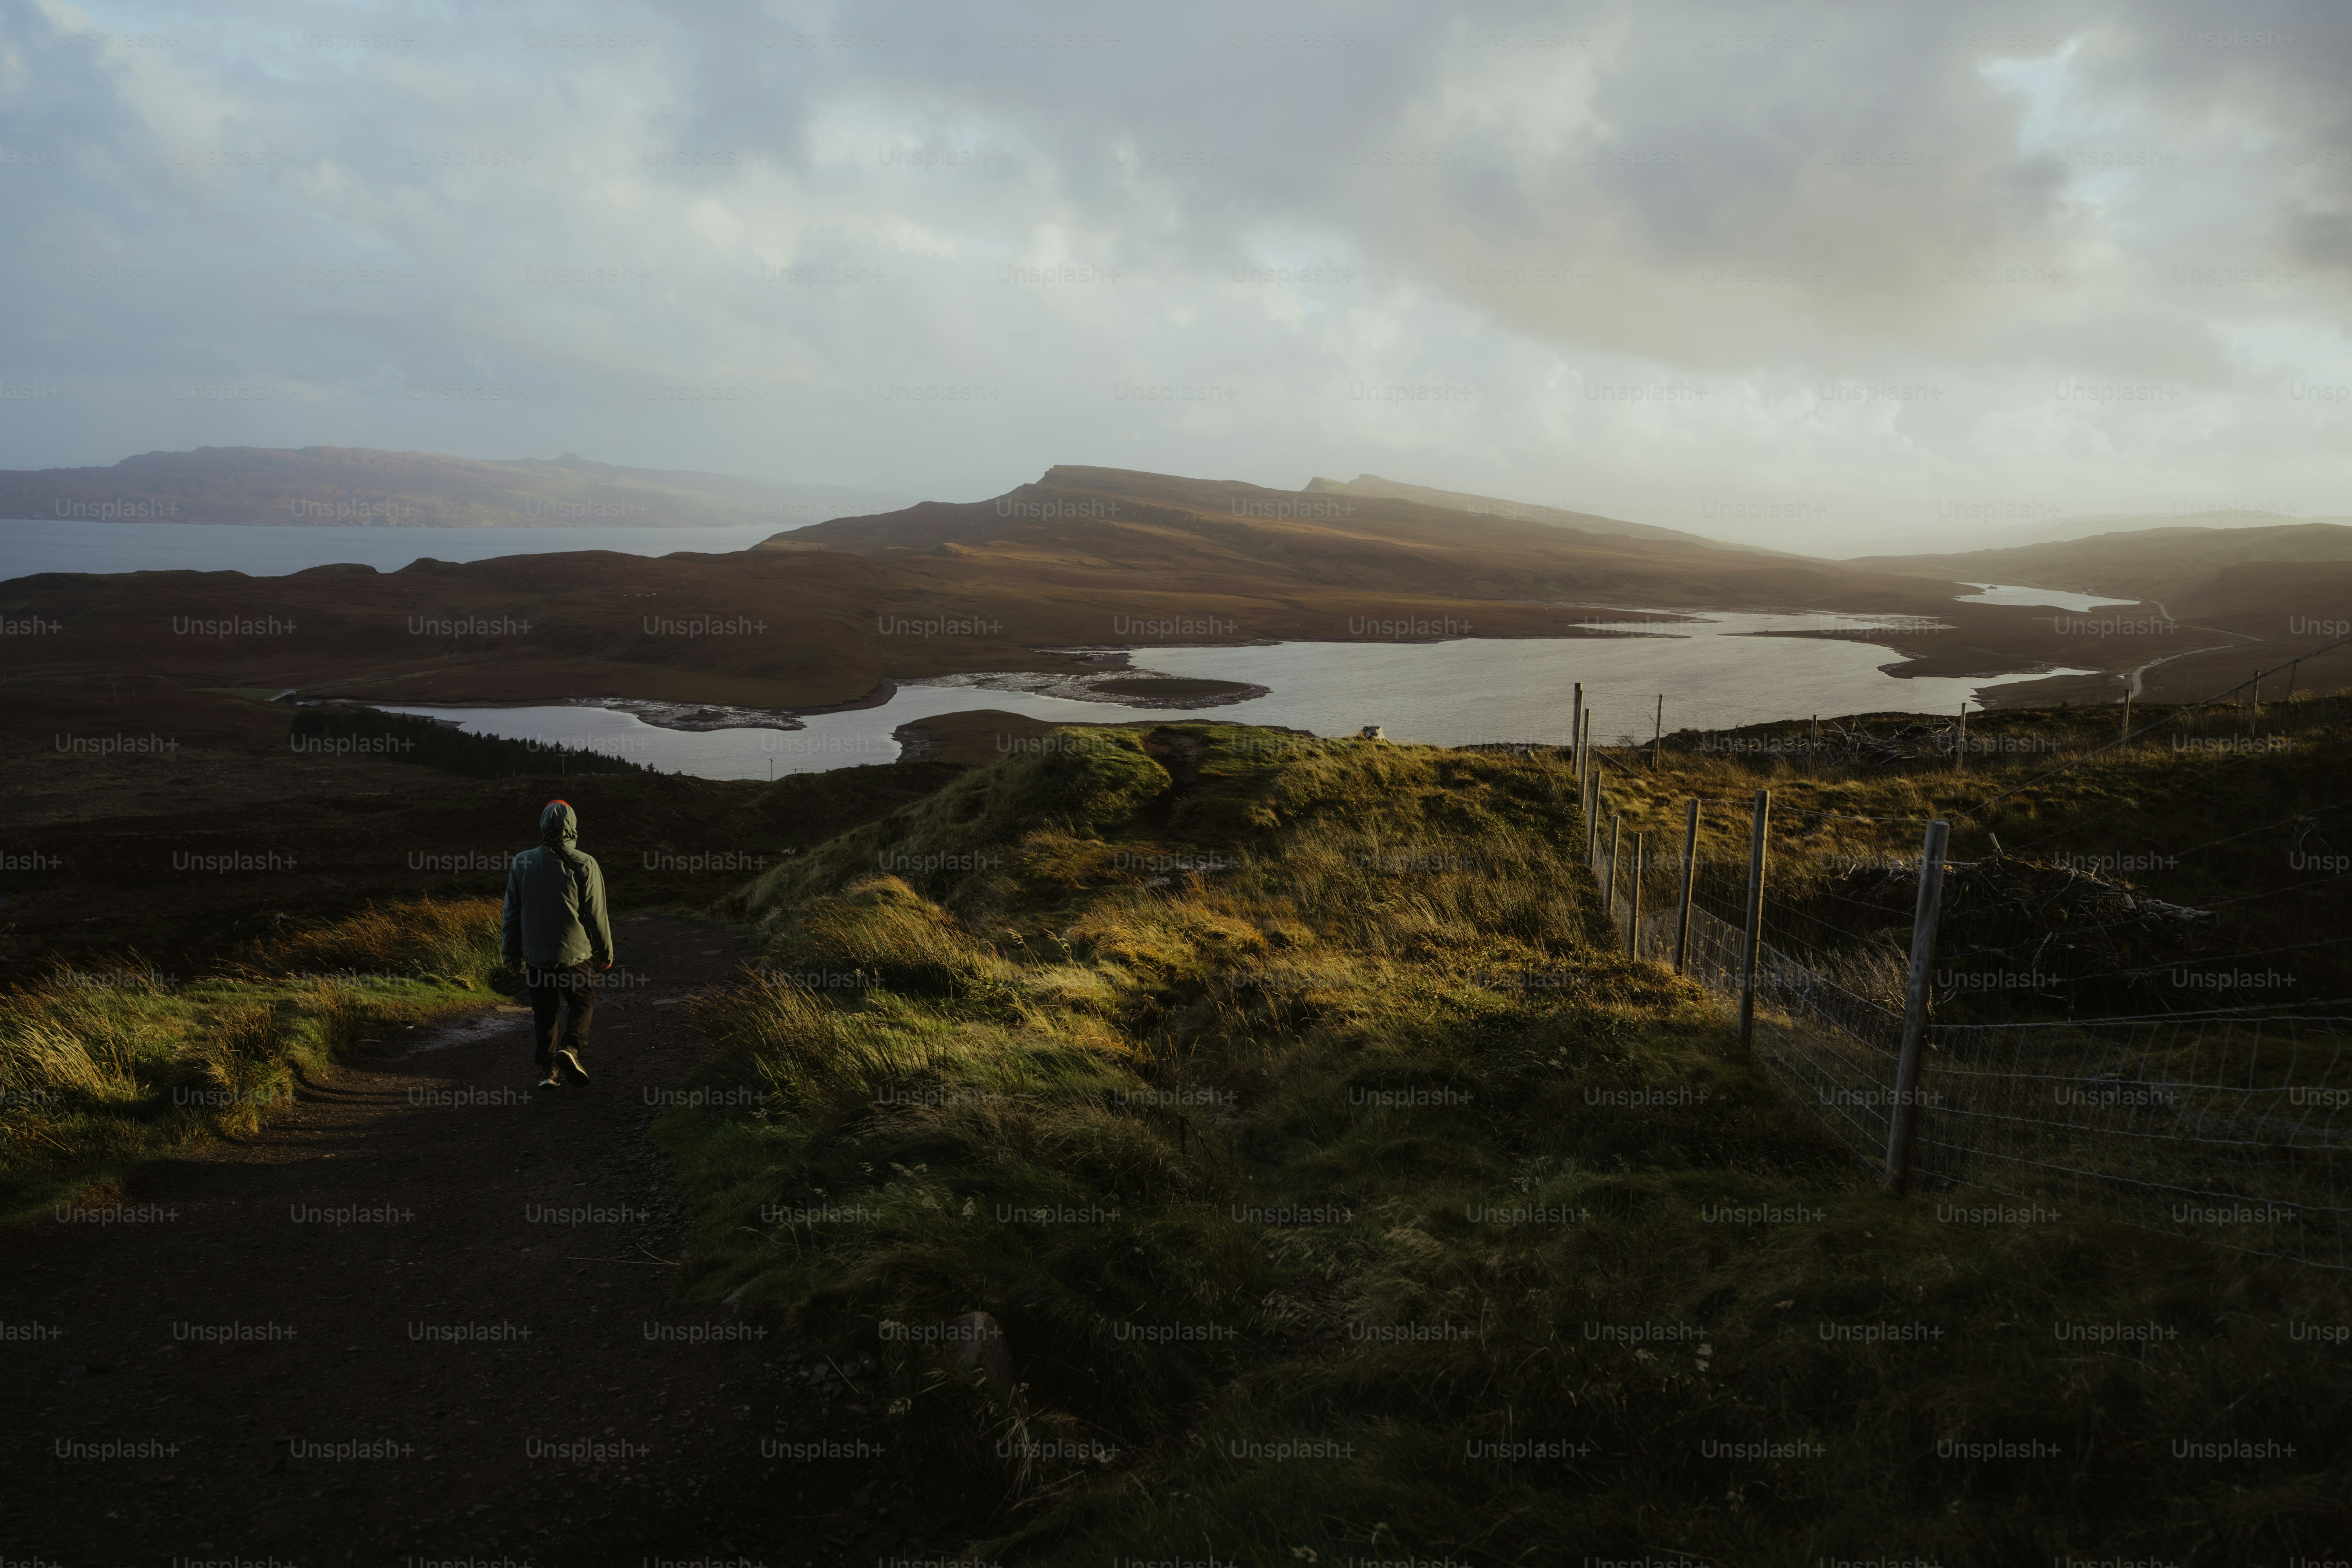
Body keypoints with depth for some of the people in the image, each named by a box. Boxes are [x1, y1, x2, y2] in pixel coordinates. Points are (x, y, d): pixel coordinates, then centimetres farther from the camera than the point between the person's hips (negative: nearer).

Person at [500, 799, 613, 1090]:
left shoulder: (521, 863, -1)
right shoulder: (585, 866, -11)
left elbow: (512, 914, 4)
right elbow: (597, 915, -8)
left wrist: (512, 954, 13)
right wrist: (606, 953, 4)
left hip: (536, 956, 3)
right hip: (575, 954, -3)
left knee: (544, 1011, 13)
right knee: (582, 1002, 14)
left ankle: (548, 1070, 8)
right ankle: (570, 1047, -9)